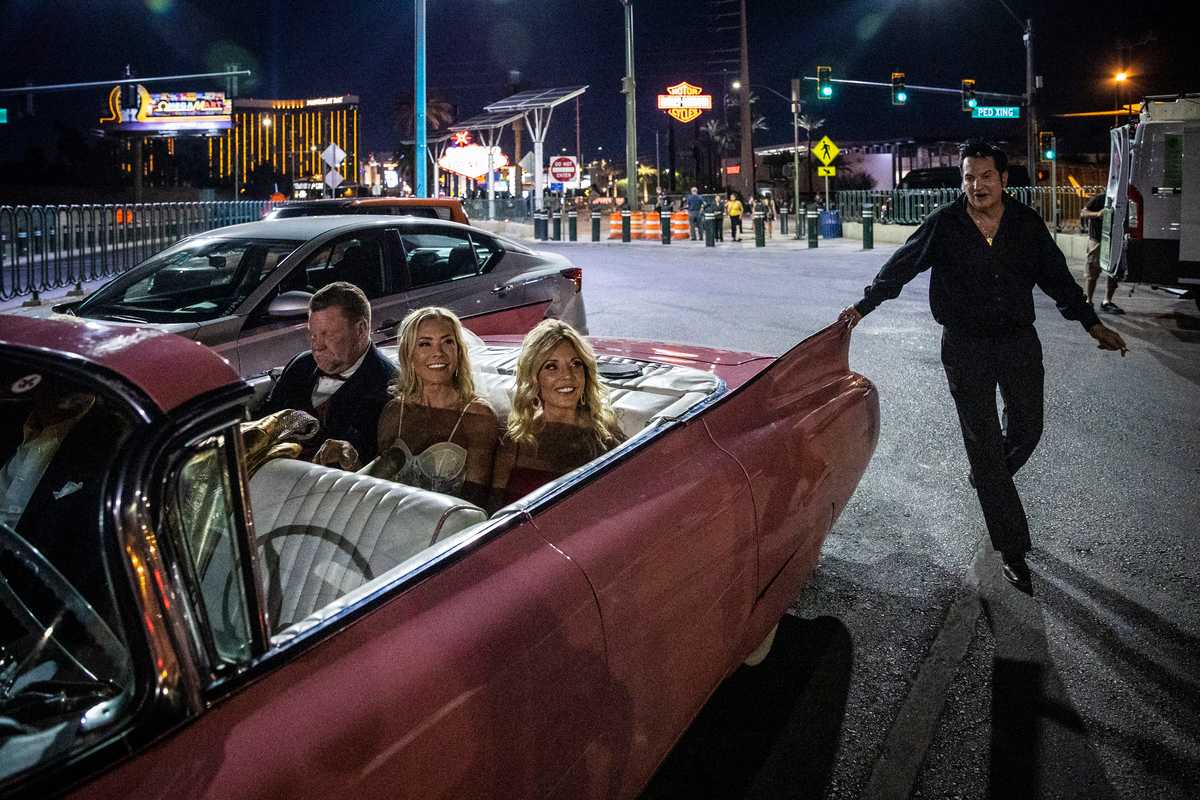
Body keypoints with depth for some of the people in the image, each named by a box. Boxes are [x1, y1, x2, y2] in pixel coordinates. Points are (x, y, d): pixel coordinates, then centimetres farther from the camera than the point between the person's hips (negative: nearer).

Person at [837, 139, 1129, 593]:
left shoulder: (1027, 224, -1)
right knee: (984, 443, 0)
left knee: (1026, 431, 13)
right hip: (967, 348, -3)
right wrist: (863, 306, 2)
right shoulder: (944, 225, -9)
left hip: (1019, 342, 3)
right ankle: (1012, 551, 7)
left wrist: (1092, 324, 7)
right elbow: (900, 267, 0)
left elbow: (1056, 278, 8)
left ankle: (988, 479, 48)